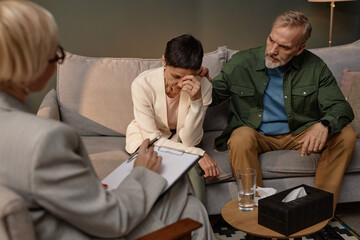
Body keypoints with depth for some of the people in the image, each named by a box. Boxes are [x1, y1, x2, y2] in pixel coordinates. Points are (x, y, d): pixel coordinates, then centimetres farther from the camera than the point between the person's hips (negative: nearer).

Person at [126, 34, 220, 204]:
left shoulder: (203, 87, -20)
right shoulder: (143, 84, -25)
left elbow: (189, 141, -21)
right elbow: (152, 138, -21)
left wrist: (196, 100, -36)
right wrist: (199, 154, -28)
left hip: (180, 141, 2)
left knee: (192, 169, -30)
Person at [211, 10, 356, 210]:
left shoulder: (315, 67, -4)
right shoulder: (241, 63, -6)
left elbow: (341, 107, -7)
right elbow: (213, 95, 1)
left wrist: (324, 125, -31)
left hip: (300, 134, 2)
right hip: (256, 135, -2)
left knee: (346, 135, -20)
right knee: (241, 137, -36)